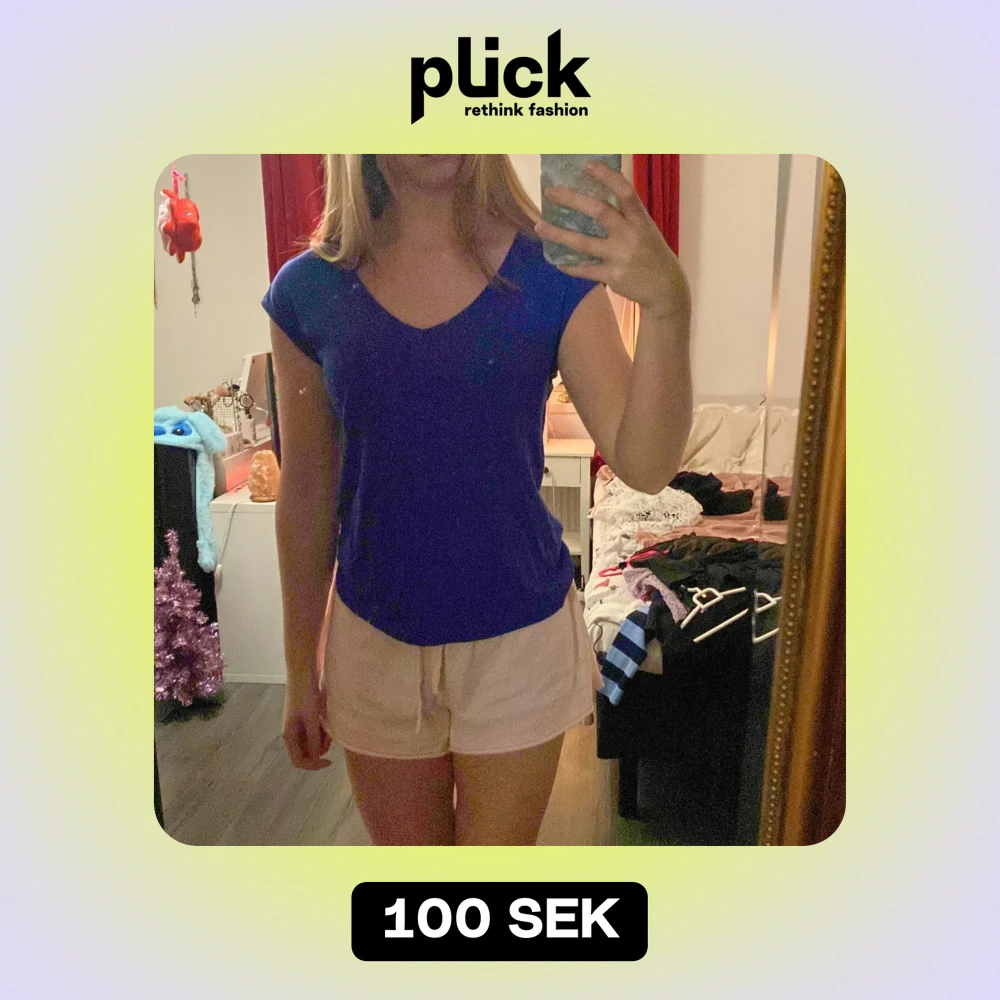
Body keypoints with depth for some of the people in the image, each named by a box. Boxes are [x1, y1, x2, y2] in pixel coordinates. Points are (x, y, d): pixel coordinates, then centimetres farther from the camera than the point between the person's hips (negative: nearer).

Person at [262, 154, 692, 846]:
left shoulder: (554, 276, -10)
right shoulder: (308, 292, -6)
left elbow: (645, 467, -19)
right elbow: (306, 493, 1)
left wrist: (668, 306, -37)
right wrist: (302, 670, 8)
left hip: (518, 639, -1)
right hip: (375, 641, 2)